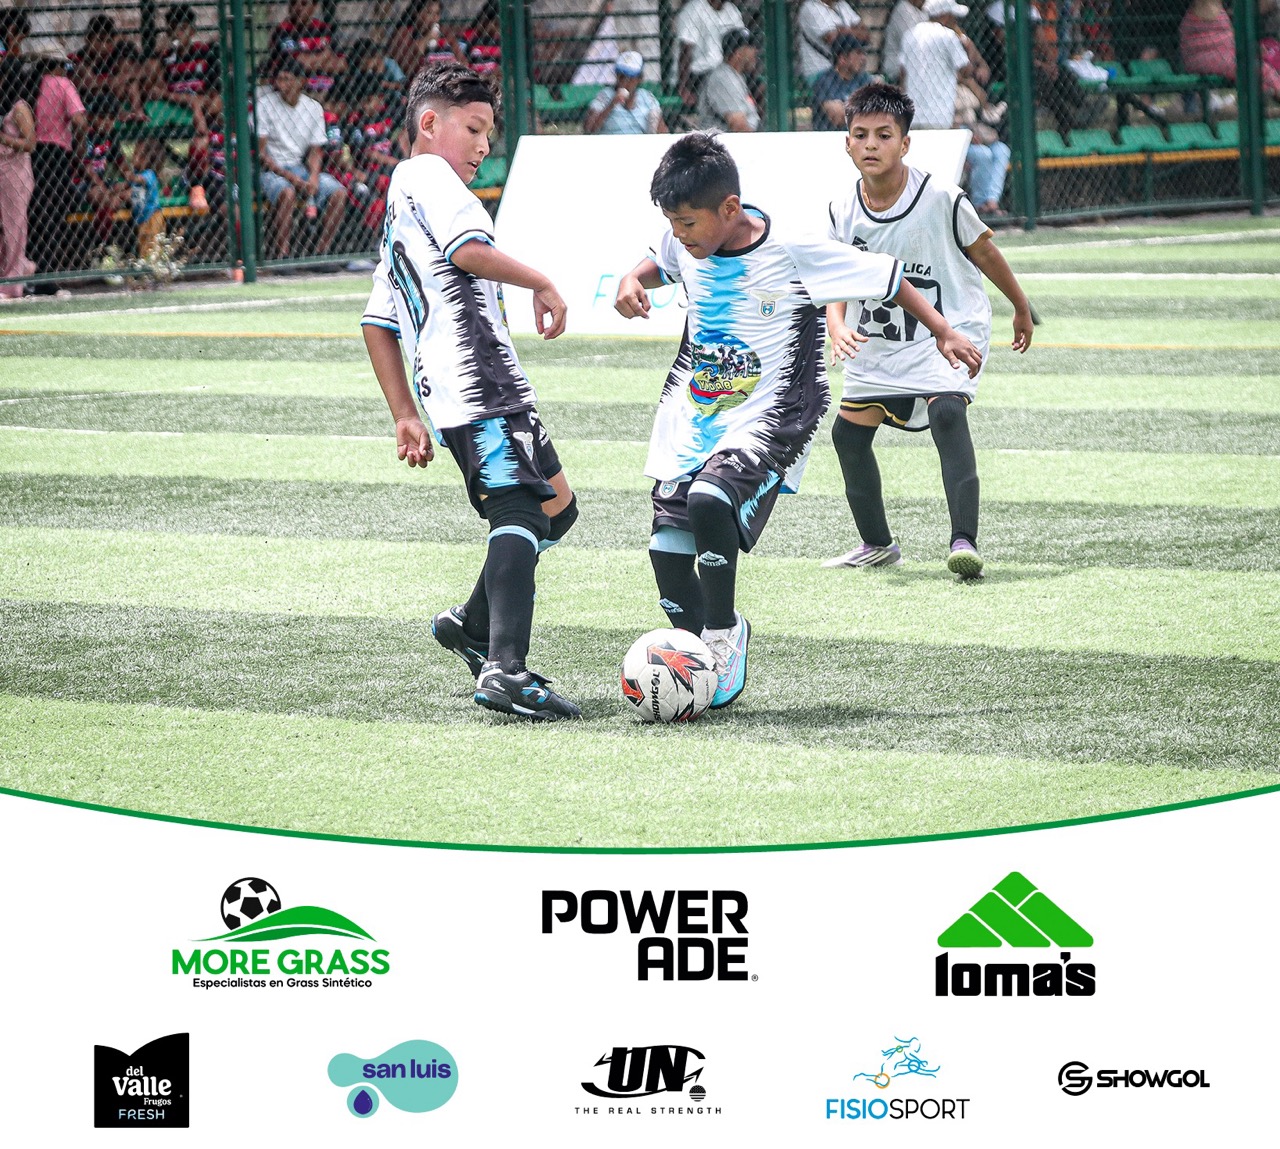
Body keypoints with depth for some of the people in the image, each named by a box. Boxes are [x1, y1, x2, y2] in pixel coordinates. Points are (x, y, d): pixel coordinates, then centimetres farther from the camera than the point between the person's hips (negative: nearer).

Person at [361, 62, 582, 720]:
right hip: (477, 375, -10)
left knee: (555, 504, 18)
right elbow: (469, 248, -16)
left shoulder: (397, 214, 31)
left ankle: (470, 625, 20)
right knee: (518, 512, -20)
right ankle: (505, 670, -33)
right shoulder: (428, 174, 2)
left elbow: (378, 324, 31)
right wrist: (541, 283, -5)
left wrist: (405, 414, 28)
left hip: (442, 392, 10)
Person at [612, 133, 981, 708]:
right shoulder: (685, 245, -2)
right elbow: (660, 263, 23)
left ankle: (724, 633, -11)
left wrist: (942, 332, -6)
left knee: (710, 498, -31)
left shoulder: (793, 253, -17)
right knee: (667, 542, -1)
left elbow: (885, 276, -7)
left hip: (766, 418, -6)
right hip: (691, 416, 6)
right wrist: (634, 279, 0)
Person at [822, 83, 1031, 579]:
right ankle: (877, 543, 28)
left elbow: (983, 251, -2)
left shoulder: (940, 198, -17)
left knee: (946, 411, -29)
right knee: (849, 430, 8)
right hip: (879, 342, 6)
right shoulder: (843, 212, -6)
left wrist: (1021, 308, 11)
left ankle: (965, 541, -34)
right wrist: (837, 327, -21)